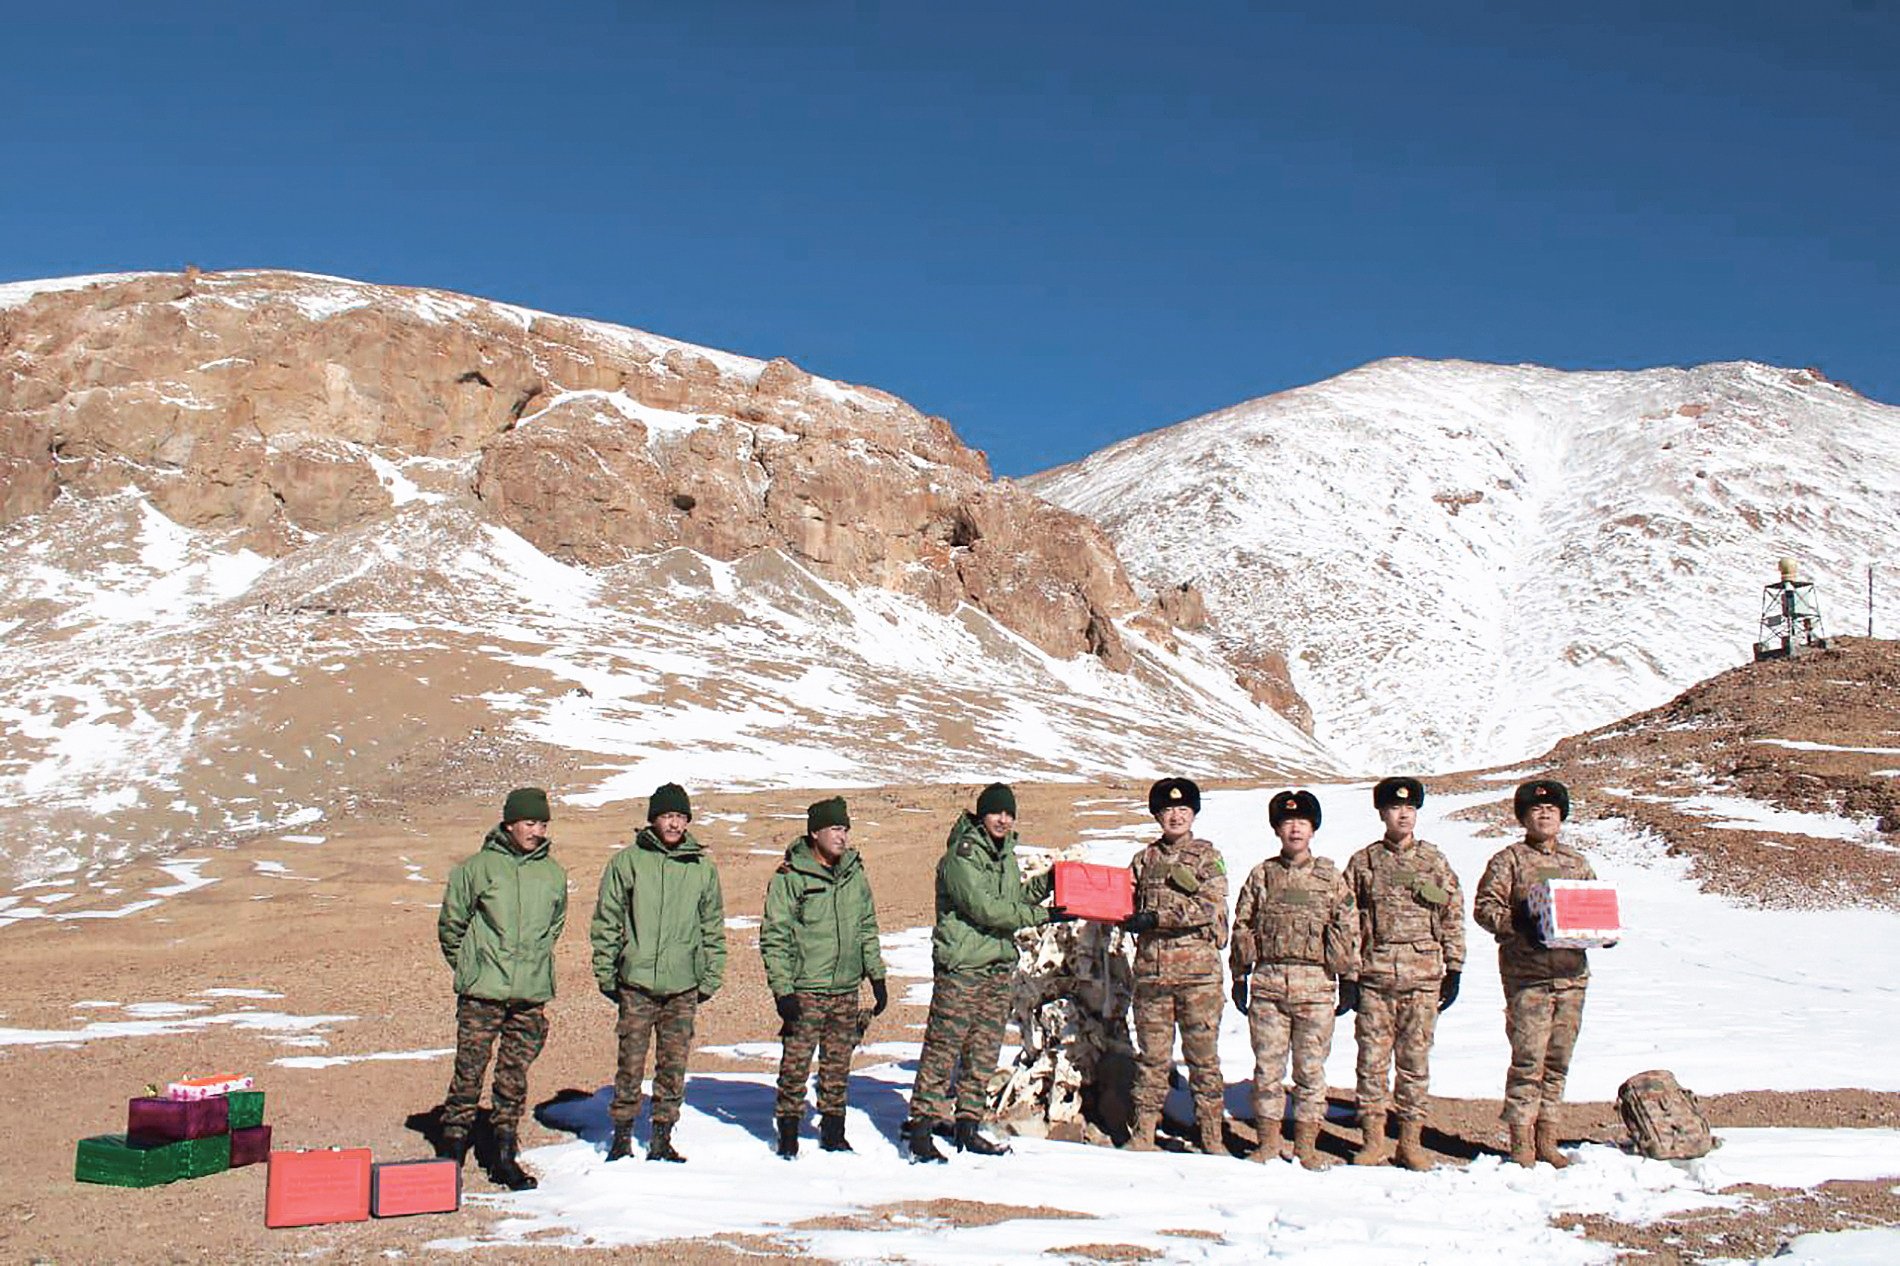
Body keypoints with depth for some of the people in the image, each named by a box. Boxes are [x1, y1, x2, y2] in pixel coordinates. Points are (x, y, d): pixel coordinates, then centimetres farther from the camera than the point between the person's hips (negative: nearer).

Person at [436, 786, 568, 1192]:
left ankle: (505, 1156, 18)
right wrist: (469, 966, 7)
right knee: (469, 1071, -2)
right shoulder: (478, 867, -4)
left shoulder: (553, 873, 8)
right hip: (482, 993, -3)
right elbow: (451, 922, 5)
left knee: (515, 1076, 9)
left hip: (532, 994, 3)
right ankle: (451, 1149, 9)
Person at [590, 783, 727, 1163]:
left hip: (684, 987, 2)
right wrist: (606, 973, 0)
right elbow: (606, 921, 4)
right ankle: (622, 1136, 13)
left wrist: (711, 977, 8)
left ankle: (662, 1138, 15)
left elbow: (713, 928, 13)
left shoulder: (703, 868, 8)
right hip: (636, 983, -2)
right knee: (631, 1063, 0)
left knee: (674, 1067, 5)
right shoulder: (628, 862, 1)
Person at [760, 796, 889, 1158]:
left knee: (838, 1066, 10)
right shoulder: (790, 877, -8)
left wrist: (877, 977, 13)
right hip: (804, 990, -5)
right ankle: (788, 1133, 10)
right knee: (796, 1064, -3)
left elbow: (867, 929, 18)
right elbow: (774, 937, -8)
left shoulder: (854, 873, 9)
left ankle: (833, 1132, 21)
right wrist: (782, 989, -13)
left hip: (846, 989, 5)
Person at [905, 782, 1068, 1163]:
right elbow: (984, 907, -21)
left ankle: (968, 1125, 18)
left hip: (999, 964, 8)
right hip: (961, 964, -8)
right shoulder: (962, 855, -13)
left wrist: (1045, 883, 9)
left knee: (984, 1052, 10)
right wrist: (1042, 915, -20)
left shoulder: (1005, 852, 14)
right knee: (943, 1048, -6)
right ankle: (921, 1126, -1)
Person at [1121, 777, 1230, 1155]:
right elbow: (1128, 905, 18)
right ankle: (1143, 1131, 10)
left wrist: (1157, 917, -16)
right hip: (1151, 969, 3)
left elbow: (1210, 908, -9)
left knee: (1203, 1054, 1)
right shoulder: (1145, 859, 16)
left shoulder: (1207, 856, 5)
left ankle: (1211, 1134, 7)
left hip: (1198, 969, -2)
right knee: (1152, 1055, 4)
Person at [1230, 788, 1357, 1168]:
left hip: (1315, 984, -1)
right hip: (1267, 981, 1)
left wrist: (1349, 978, 4)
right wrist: (1240, 977, 9)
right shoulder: (1262, 875, 9)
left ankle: (1306, 1143, 12)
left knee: (1311, 1068, 3)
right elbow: (1243, 926, 12)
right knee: (1267, 1065, 4)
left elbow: (1347, 928, 8)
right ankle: (1269, 1140, 15)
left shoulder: (1330, 877, 7)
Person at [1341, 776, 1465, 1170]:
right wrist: (1347, 977, 1)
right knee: (1372, 1059, 2)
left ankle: (1410, 1139, 13)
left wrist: (1453, 971, 6)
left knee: (1416, 1060, 4)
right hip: (1374, 976, 0)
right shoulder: (1363, 862, 6)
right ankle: (1374, 1138, 11)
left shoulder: (1435, 862, 9)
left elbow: (1453, 918, 11)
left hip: (1423, 976, 1)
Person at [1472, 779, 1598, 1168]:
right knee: (1529, 1060, -7)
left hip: (1572, 973, 5)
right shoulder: (1509, 860, 3)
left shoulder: (1578, 862, 18)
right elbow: (1485, 906, -4)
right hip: (1527, 975, -5)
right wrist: (1518, 925, -20)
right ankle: (1521, 1141, 0)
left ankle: (1546, 1139, 17)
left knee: (1558, 1061, 8)